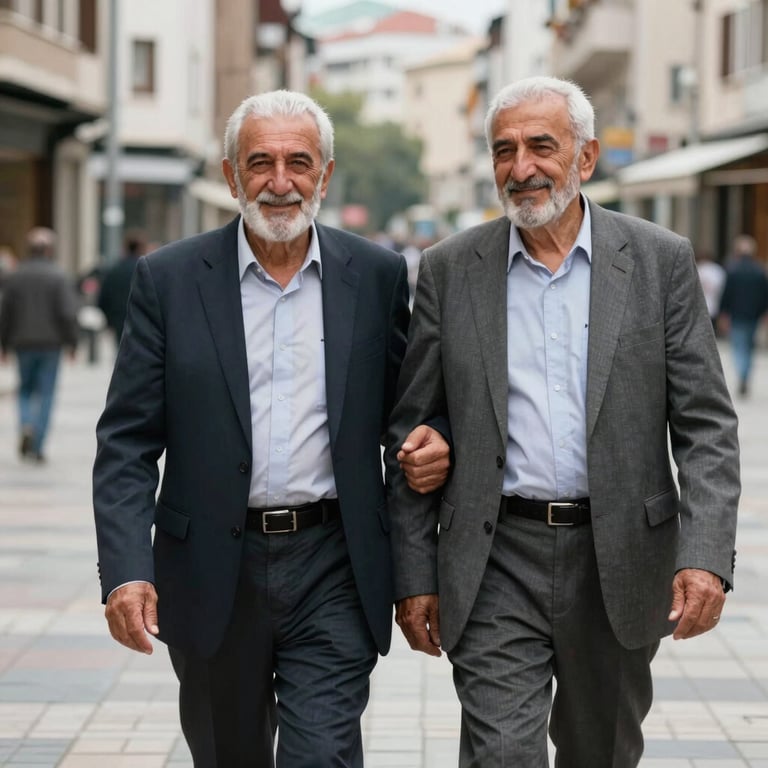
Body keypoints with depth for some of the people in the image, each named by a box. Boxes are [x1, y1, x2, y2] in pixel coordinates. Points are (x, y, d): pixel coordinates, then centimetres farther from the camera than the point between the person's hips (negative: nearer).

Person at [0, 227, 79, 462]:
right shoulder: (59, 277, -8)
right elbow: (68, 313, -13)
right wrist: (72, 342, -3)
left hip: (23, 343, 2)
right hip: (51, 343, -2)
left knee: (25, 389, 18)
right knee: (46, 394, 4)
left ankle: (26, 426, -9)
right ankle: (37, 448, 1)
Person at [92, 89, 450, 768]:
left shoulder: (376, 275, 2)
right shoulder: (169, 279, -2)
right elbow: (127, 443, -4)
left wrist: (432, 441, -10)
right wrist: (125, 571, -15)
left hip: (332, 567, 0)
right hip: (213, 575, 1)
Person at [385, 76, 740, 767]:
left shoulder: (660, 261, -1)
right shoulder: (451, 269, 2)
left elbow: (707, 426, -3)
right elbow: (411, 431, 4)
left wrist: (706, 555, -15)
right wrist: (414, 575, 0)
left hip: (618, 564, 1)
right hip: (495, 566, 0)